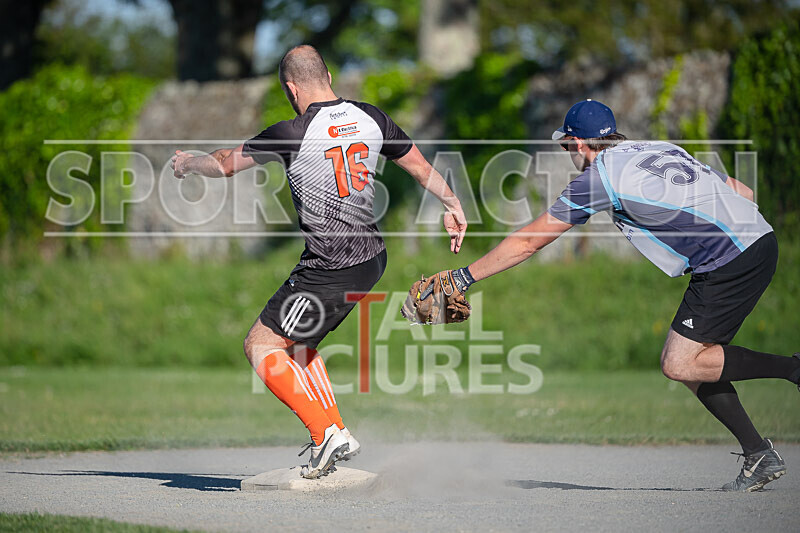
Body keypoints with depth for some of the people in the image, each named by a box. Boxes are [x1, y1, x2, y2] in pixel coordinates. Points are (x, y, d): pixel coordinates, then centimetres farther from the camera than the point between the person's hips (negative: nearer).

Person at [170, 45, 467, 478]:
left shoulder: (293, 134, -15)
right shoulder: (370, 118, 3)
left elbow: (225, 165, -1)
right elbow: (420, 167, 16)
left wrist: (187, 163, 20)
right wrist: (453, 206, 32)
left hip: (329, 271, -8)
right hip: (372, 259, 8)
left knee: (261, 345, 2)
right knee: (296, 340, 23)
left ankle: (329, 431, -6)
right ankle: (329, 438, 17)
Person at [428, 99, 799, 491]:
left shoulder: (599, 175, -2)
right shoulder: (660, 149, 20)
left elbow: (528, 242, 3)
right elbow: (744, 193, 22)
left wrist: (463, 277, 11)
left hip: (729, 261, -9)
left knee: (680, 365, -6)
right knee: (690, 360, 11)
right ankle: (759, 456, 7)